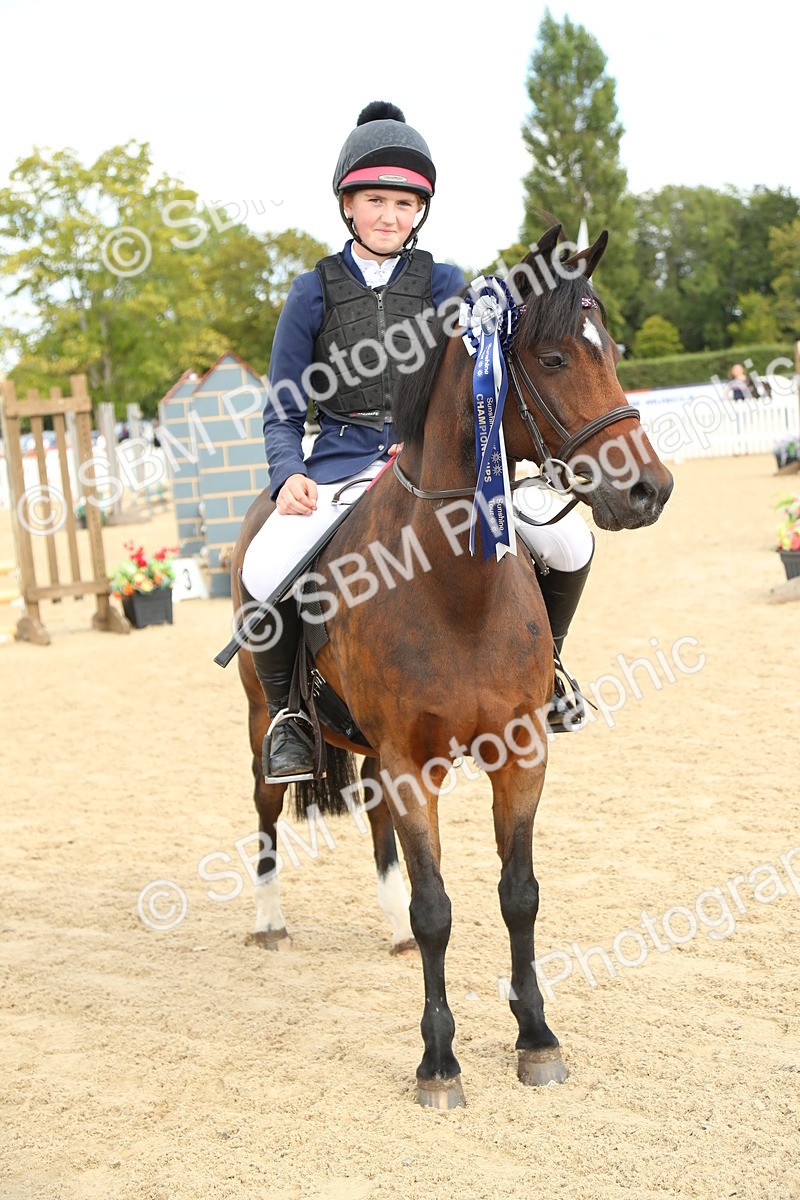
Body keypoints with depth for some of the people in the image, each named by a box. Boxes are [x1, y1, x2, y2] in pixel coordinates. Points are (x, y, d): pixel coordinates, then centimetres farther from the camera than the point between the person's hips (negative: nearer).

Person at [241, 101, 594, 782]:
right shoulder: (314, 292, 5)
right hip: (340, 465, -1)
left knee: (569, 543, -16)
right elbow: (282, 413, 6)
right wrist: (290, 475, -15)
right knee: (262, 575, -30)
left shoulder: (444, 284, 7)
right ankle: (286, 708, -2)